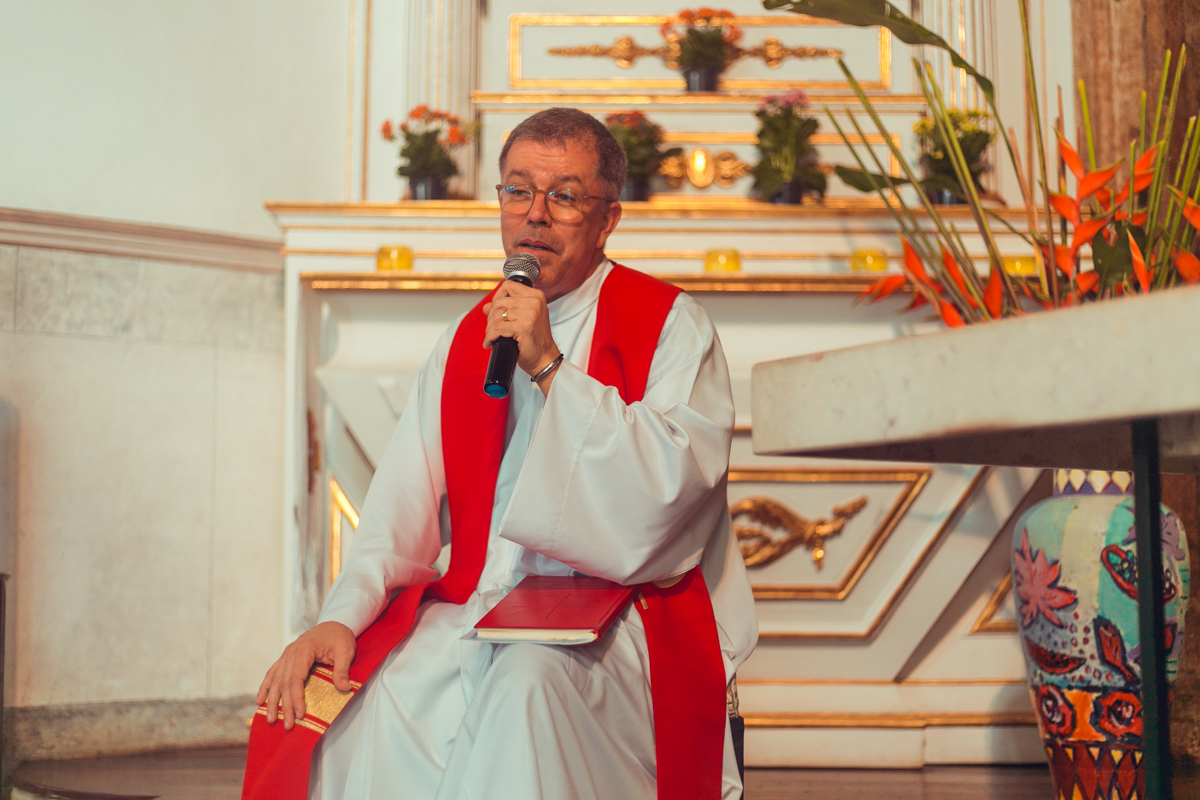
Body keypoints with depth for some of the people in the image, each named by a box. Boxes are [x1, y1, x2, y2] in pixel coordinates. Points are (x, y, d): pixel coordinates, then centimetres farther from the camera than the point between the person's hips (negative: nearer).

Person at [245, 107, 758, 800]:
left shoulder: (674, 327, 2)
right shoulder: (466, 342, 17)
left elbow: (673, 485, -14)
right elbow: (402, 513, 10)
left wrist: (549, 366, -16)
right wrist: (341, 617, -10)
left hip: (616, 622, -4)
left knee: (524, 683, -37)